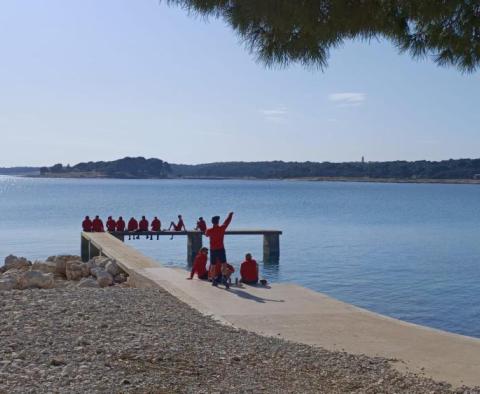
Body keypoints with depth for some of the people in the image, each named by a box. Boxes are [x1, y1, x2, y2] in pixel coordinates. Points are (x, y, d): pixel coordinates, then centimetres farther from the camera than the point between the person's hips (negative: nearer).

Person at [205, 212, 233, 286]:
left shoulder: (209, 231, -7)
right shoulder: (222, 228, -9)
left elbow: (206, 235, 17)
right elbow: (227, 222, 8)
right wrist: (230, 215, 25)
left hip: (212, 250, 2)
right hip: (220, 249, -2)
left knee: (213, 266, 11)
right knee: (224, 264, 7)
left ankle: (213, 281, 11)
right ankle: (218, 278, -12)